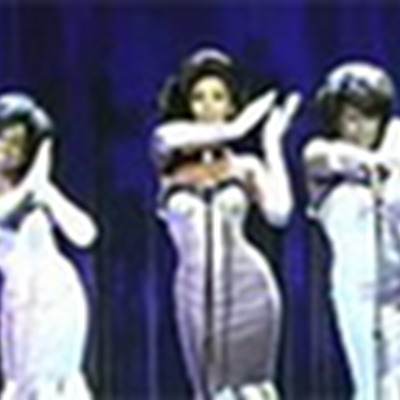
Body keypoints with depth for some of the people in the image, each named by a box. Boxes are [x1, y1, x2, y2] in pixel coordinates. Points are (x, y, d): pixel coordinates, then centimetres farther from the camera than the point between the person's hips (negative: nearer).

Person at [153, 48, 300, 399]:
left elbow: (279, 212, -12)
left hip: (246, 288, -2)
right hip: (196, 293, 2)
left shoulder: (245, 167, 5)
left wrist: (272, 141, -6)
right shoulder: (171, 164, 7)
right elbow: (171, 135, -17)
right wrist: (235, 128, -13)